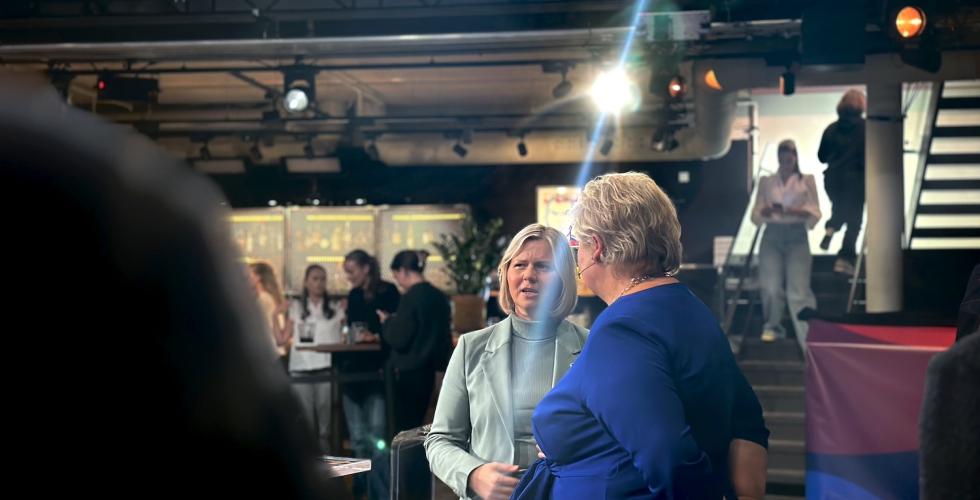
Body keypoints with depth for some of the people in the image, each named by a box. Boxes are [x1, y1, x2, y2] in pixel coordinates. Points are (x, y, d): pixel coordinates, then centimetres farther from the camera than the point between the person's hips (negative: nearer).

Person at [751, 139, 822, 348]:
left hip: (797, 237, -2)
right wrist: (766, 211, -11)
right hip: (772, 236, 2)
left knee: (798, 289, -11)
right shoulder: (766, 182, 16)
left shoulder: (806, 181, 12)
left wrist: (797, 212, -14)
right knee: (770, 287, -7)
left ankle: (808, 336, -10)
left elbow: (815, 214, 6)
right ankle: (772, 327, 16)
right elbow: (756, 216, 11)